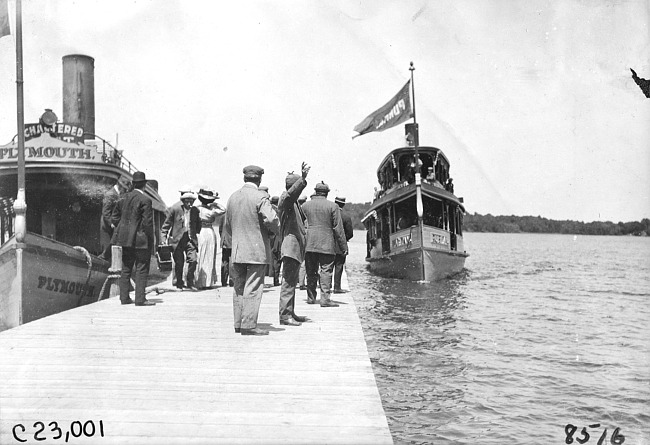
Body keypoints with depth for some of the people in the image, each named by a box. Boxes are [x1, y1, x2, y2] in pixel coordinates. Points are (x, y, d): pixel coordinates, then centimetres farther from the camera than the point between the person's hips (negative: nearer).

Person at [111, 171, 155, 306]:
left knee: (126, 269, 14)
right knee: (141, 270, -1)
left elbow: (114, 218, 12)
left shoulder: (124, 198, 8)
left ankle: (124, 297, 17)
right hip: (141, 239, -7)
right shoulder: (145, 200, -13)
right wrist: (151, 238, -5)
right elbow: (147, 222, -16)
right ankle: (140, 299, -2)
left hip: (125, 239, 7)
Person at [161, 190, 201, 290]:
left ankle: (190, 283, 5)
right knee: (179, 262, 2)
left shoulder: (195, 210, 5)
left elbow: (198, 224, 20)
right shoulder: (174, 209, -5)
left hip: (190, 238, 2)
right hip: (177, 239, -2)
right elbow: (166, 225, 0)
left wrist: (196, 234, 13)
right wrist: (165, 239, -5)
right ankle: (178, 283, 18)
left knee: (193, 260, -8)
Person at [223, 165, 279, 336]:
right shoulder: (260, 197, -12)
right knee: (253, 288, -3)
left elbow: (227, 225, 18)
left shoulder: (233, 197, 10)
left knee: (239, 287, 13)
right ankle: (249, 325, -3)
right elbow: (271, 220, -21)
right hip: (257, 250, -6)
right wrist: (279, 231, -1)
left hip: (237, 250, 6)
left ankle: (238, 323, 18)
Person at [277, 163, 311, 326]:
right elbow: (292, 192, -34)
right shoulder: (285, 198, -10)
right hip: (290, 245, -11)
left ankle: (290, 313, 22)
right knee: (288, 281, -10)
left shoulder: (295, 202, 20)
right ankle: (284, 315, -8)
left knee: (293, 281, 15)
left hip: (296, 247, 11)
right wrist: (303, 179, -46)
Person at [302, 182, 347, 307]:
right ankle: (325, 298, -7)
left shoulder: (305, 205, 5)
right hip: (327, 245, -3)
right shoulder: (333, 206, -4)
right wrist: (344, 247, 0)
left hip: (309, 244, 3)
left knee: (311, 272, 12)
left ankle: (311, 297, 18)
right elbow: (338, 229, -4)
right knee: (326, 271, -2)